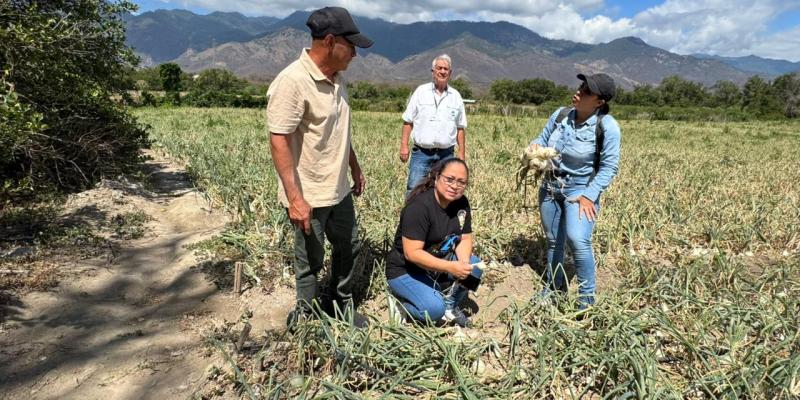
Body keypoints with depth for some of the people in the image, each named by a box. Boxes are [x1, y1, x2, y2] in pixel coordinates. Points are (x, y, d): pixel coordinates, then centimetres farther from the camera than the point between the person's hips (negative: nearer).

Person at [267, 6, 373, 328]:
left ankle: (343, 305, 42)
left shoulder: (336, 79, 5)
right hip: (309, 196, -8)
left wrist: (355, 168, 21)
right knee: (310, 260, 10)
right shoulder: (292, 82, -22)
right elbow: (279, 142, -24)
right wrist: (294, 197, -26)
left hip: (339, 190, 8)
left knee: (348, 249, 21)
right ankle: (306, 317, 32)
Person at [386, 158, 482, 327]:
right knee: (435, 309, -25)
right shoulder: (419, 206, -27)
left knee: (474, 266, -14)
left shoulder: (461, 203, -4)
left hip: (438, 261, 7)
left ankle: (450, 305, 6)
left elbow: (465, 238, 1)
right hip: (405, 270, -7)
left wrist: (464, 262, -21)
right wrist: (451, 267, -35)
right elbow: (412, 253, -30)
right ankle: (403, 297, 4)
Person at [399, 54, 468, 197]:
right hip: (421, 152, -2)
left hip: (446, 154, 2)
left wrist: (462, 153, 8)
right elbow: (408, 121, 4)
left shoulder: (456, 96, 8)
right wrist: (404, 145, -4)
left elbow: (460, 127, 11)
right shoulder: (421, 91, 3)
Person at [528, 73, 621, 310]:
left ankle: (587, 298, -6)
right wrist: (535, 147, -14)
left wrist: (589, 196, -22)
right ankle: (554, 287, 36)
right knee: (553, 241, 16)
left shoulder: (607, 126, -17)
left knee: (577, 240, -24)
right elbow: (542, 139, 10)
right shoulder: (560, 115, -3)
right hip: (550, 186, 5)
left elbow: (609, 166, -15)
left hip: (581, 190, -5)